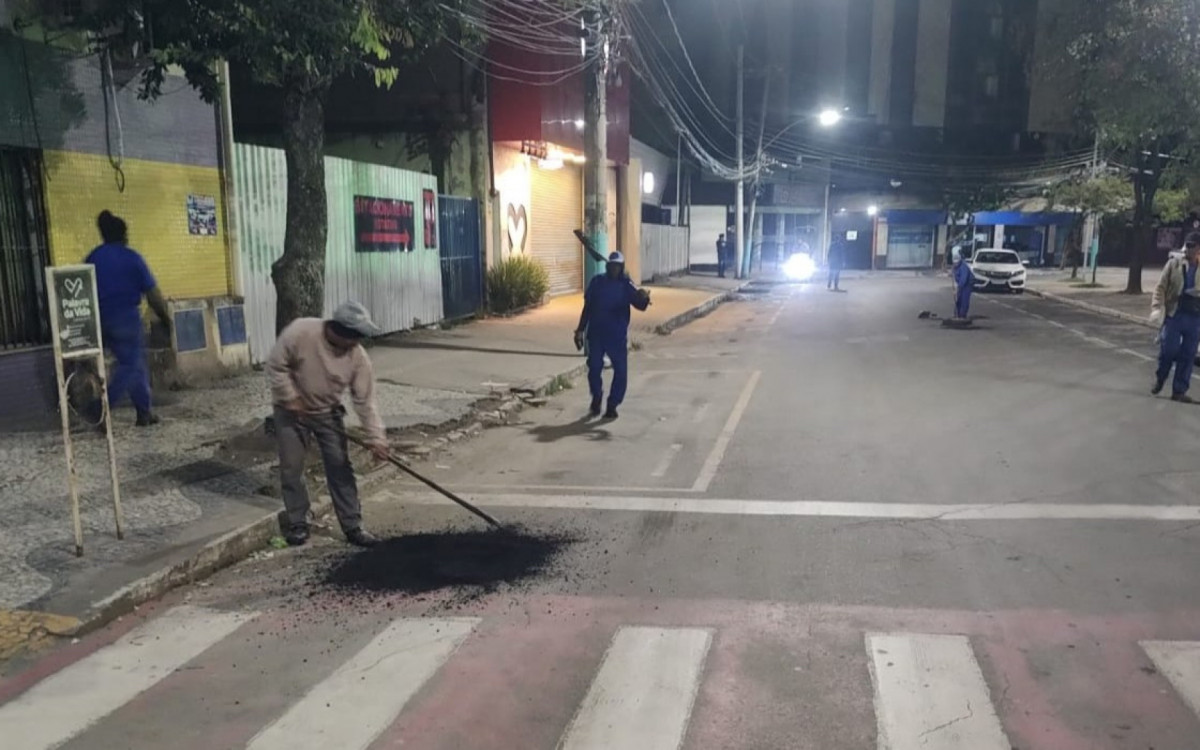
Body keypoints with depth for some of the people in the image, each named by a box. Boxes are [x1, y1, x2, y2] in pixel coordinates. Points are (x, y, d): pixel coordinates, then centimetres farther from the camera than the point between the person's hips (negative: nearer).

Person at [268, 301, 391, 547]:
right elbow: (275, 365, -17)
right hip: (291, 410, -2)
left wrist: (376, 438, -22)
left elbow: (365, 401, -17)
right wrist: (290, 398, -19)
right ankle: (297, 524, 19)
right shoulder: (300, 332, -28)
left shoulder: (358, 357, -20)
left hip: (328, 413, 2)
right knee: (291, 468, 2)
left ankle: (353, 527, 6)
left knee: (340, 468, -1)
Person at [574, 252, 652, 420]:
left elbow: (639, 305, -19)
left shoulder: (626, 285, -5)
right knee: (594, 368, 3)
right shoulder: (597, 282, 2)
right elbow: (587, 307, 8)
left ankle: (612, 405, 11)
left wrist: (643, 298, -43)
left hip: (618, 335, -1)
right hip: (596, 334, 1)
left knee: (620, 371, -2)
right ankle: (596, 399, 27)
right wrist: (580, 330, 5)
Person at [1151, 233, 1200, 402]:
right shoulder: (1173, 264, 3)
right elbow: (1160, 287, 0)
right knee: (1168, 349, -5)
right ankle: (1159, 379, 22)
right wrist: (1157, 307, -12)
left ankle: (1179, 391, 11)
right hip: (1174, 314, -2)